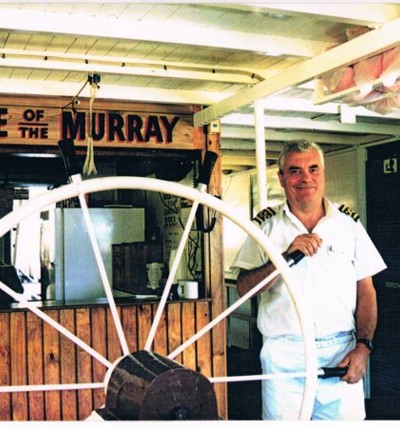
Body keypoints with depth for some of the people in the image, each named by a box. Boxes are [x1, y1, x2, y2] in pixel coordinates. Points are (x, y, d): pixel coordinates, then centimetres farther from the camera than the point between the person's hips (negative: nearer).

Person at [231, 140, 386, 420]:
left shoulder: (349, 224, 7)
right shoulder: (266, 226, 4)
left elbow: (366, 292, 7)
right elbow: (244, 288, -5)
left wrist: (363, 346, -5)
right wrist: (287, 255, -17)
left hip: (341, 354, 1)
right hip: (283, 356, -1)